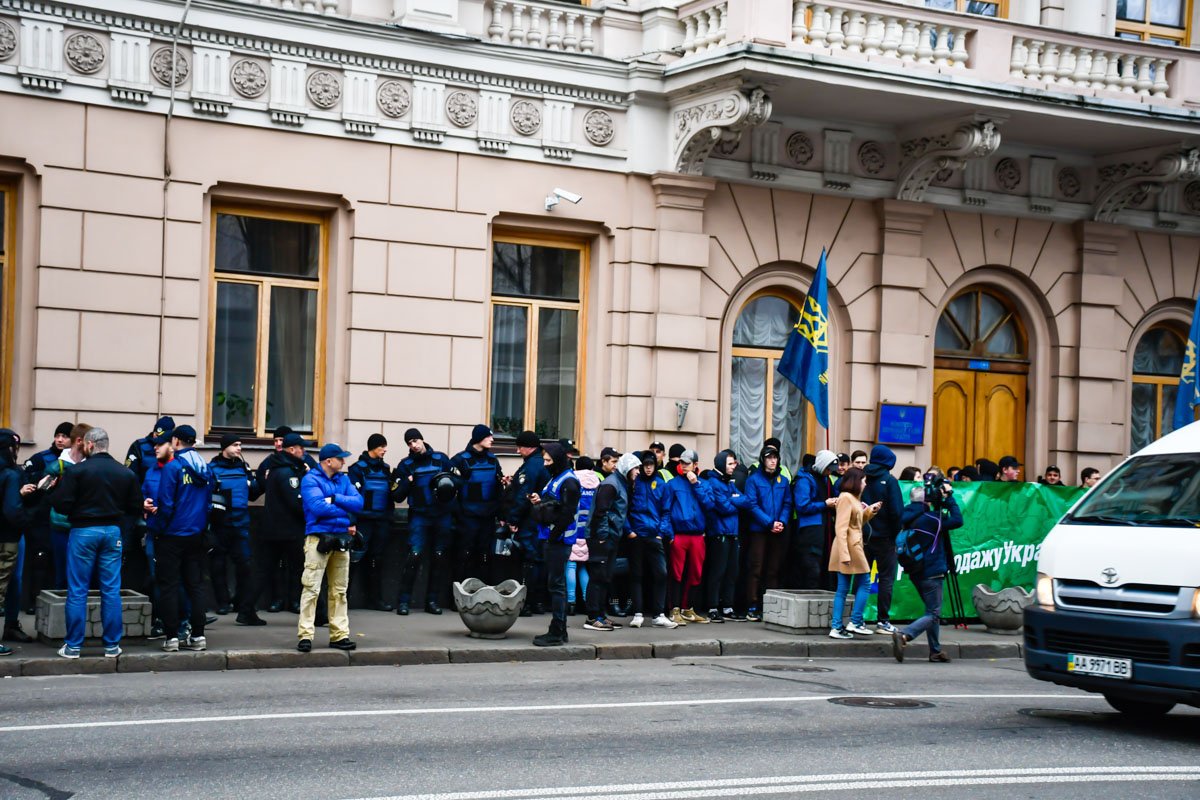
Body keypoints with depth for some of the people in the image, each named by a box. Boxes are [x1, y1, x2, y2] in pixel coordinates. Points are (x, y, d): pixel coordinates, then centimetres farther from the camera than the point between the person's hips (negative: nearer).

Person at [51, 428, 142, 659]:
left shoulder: (76, 471, -10)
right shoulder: (126, 473, 3)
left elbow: (61, 504, -13)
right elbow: (135, 507, 5)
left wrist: (75, 511, 9)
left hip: (83, 531, -3)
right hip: (112, 531, 3)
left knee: (77, 591, 3)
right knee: (111, 590, 7)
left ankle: (73, 646, 5)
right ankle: (112, 645, 9)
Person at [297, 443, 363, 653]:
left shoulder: (343, 479, 15)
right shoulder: (310, 479, -3)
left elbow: (358, 502, 3)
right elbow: (317, 506, -18)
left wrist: (335, 499, -11)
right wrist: (346, 514, -8)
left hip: (341, 539, 6)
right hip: (318, 538, -6)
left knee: (339, 590, 9)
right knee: (311, 588, -10)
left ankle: (339, 634, 14)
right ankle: (305, 634, -9)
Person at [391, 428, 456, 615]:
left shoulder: (441, 459, 7)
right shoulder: (406, 465, 5)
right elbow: (397, 495, 2)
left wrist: (447, 483, -11)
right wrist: (409, 482, -14)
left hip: (442, 515, 2)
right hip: (419, 515, -2)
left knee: (440, 557, 5)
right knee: (414, 555, -14)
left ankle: (433, 600, 14)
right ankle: (403, 601, -9)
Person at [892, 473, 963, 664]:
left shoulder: (909, 518, 6)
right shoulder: (930, 519, -16)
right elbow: (957, 520, -13)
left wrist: (942, 498, 12)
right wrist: (949, 497, -7)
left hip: (916, 571, 8)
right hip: (932, 573, -8)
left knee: (933, 611, 19)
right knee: (933, 614, -6)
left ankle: (935, 651, 22)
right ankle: (903, 635, -25)